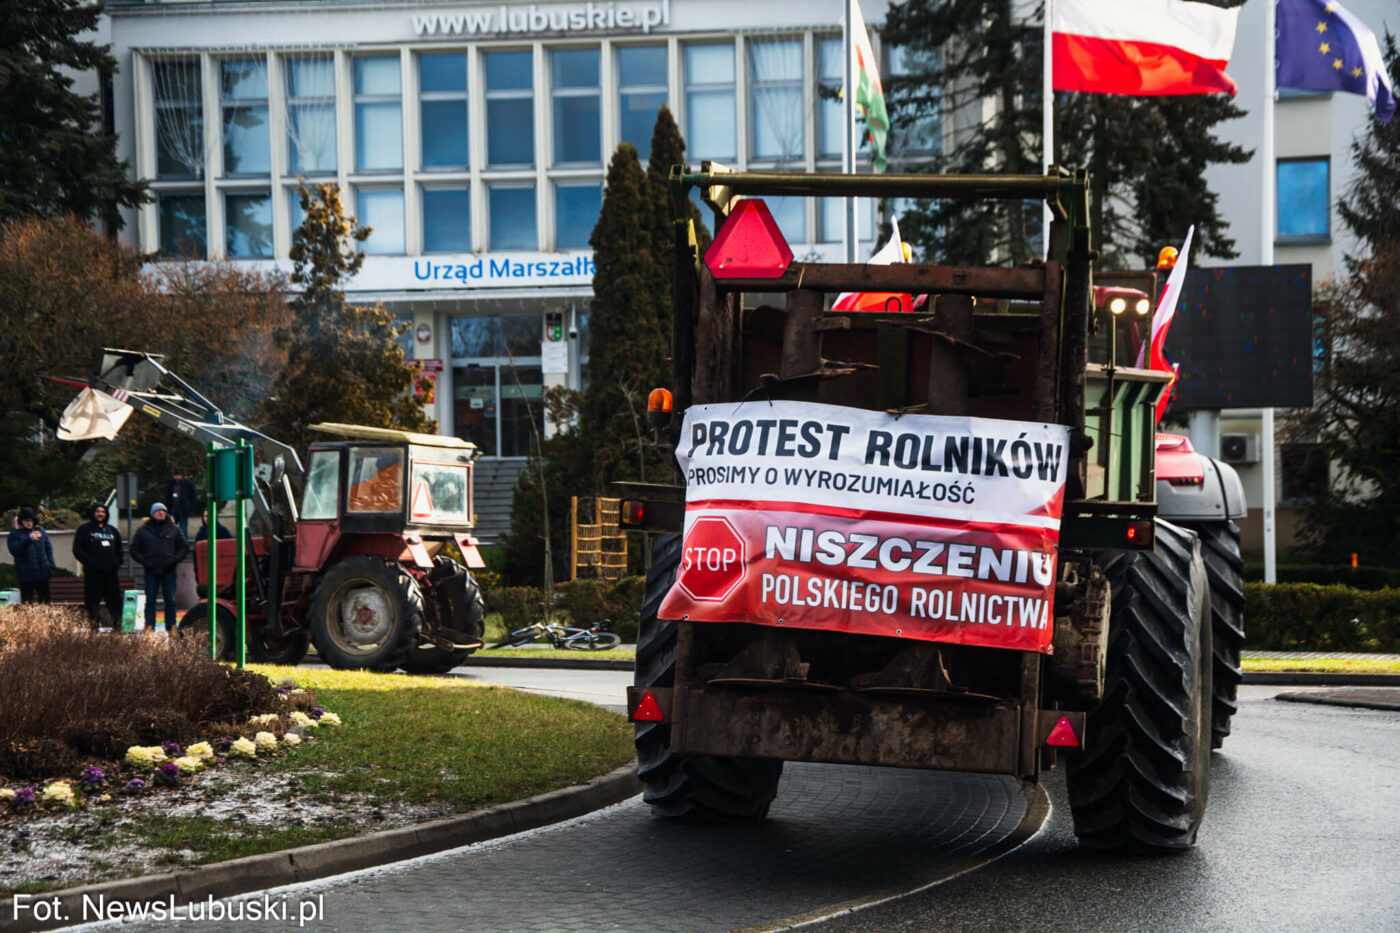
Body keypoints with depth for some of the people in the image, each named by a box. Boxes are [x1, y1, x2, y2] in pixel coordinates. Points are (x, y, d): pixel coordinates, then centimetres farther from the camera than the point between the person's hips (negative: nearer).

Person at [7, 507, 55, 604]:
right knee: (26, 602, -2)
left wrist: (51, 565, 6)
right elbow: (14, 550, -15)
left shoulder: (41, 531, 10)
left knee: (45, 600, 7)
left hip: (42, 573, 3)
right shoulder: (15, 533, 0)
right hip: (26, 575, -3)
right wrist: (29, 539, -23)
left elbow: (48, 549, 16)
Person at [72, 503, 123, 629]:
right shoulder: (84, 529, 4)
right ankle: (93, 625, -3)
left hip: (110, 572, 5)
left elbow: (119, 549, 28)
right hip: (93, 572, -5)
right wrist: (89, 562, -13)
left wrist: (117, 563, 11)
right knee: (92, 602, -5)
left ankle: (117, 625, 8)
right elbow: (77, 550, -3)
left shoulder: (112, 530, 20)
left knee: (115, 600, 4)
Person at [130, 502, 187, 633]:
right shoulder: (143, 530, 7)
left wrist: (174, 559, -2)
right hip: (151, 571, 0)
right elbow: (134, 549, 9)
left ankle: (171, 627, 6)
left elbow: (184, 547, 12)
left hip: (169, 570, 0)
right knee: (150, 601, 1)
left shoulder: (174, 529, 8)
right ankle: (149, 627, 3)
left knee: (170, 601, 1)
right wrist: (144, 561, -6)